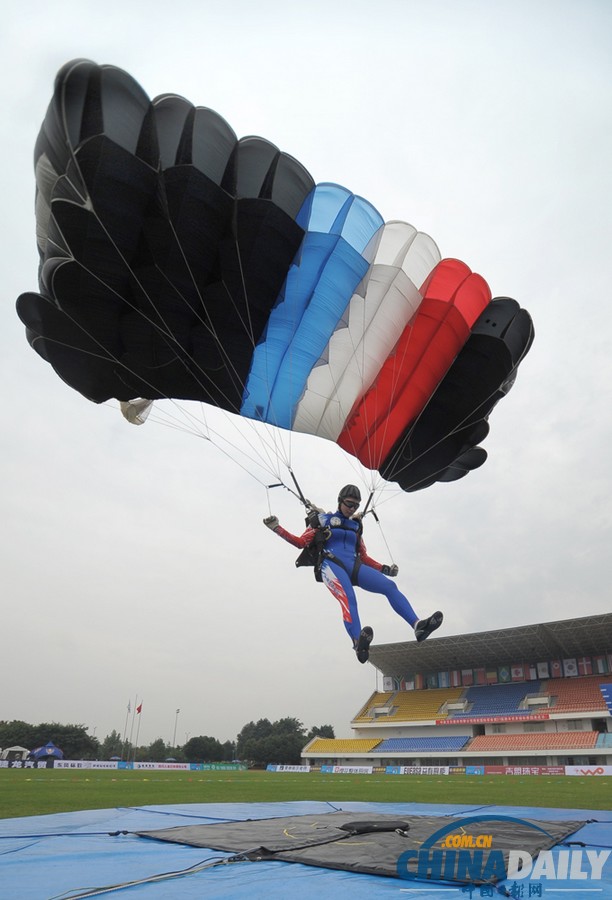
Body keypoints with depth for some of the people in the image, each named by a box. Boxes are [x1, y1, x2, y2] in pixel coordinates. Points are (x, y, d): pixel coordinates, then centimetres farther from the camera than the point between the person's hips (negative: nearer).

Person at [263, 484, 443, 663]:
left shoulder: (355, 526, 26)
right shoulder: (323, 519, 14)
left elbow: (363, 556, 29)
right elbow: (301, 542, 9)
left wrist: (384, 569, 19)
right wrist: (276, 528, -1)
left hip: (354, 566, 5)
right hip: (331, 565, -5)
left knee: (390, 586, -18)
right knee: (348, 597, -36)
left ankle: (418, 625, -28)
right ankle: (359, 644, -59)